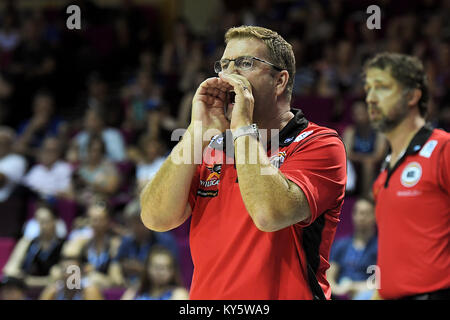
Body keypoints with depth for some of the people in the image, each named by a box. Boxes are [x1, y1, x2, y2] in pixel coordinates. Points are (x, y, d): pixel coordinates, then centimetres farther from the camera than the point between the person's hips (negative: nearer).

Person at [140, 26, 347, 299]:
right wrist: (199, 131, -4)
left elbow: (270, 214, -19)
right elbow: (156, 218, -1)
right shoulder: (212, 147, 12)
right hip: (205, 294, 4)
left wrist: (243, 127, -11)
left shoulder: (319, 144, -3)